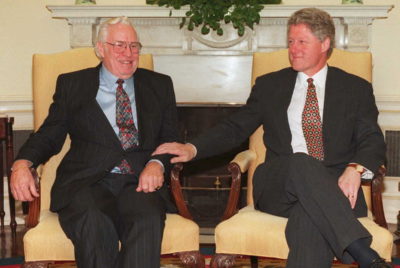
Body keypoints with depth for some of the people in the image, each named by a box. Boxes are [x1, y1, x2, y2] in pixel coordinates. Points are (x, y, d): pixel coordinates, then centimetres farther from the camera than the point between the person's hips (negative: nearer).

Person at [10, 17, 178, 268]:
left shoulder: (160, 85, 19)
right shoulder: (72, 84, 16)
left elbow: (172, 138, 14)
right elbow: (50, 134, 12)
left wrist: (157, 163, -10)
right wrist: (22, 163, -9)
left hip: (140, 182, 1)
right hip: (86, 181, -1)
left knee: (148, 220, -34)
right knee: (93, 224, -34)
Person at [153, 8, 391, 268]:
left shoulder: (357, 88, 14)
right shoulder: (269, 85, 17)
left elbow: (373, 140, 5)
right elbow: (235, 128, 14)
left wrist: (356, 169, -18)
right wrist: (192, 148, -4)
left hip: (336, 188, -1)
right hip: (278, 186, 1)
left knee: (309, 218, -38)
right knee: (302, 163, -37)